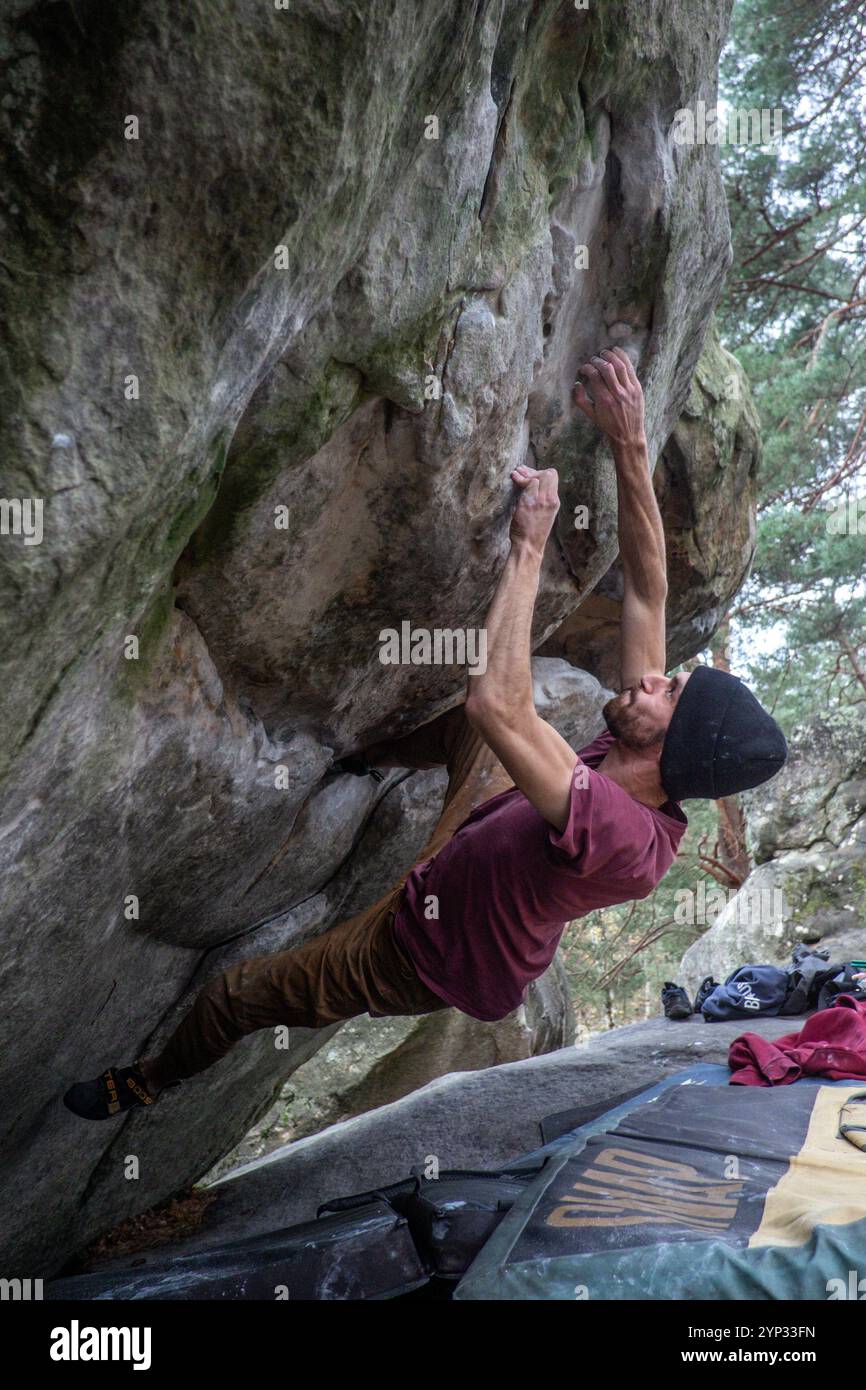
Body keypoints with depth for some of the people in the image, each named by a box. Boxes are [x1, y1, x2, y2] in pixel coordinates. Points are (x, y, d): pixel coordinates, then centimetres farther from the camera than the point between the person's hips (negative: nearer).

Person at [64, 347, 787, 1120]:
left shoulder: (616, 832, -45)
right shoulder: (651, 787, -22)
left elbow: (495, 701, -55)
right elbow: (648, 588, -20)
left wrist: (530, 548, -47)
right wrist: (629, 442, -28)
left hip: (423, 950, -7)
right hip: (481, 865, 7)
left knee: (233, 996, 8)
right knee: (467, 724, 16)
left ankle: (155, 1079, 41)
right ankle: (372, 752, 47)